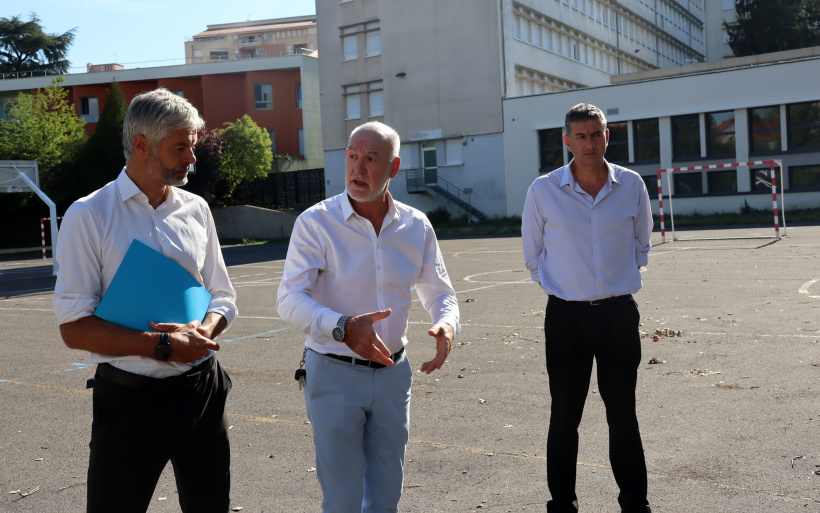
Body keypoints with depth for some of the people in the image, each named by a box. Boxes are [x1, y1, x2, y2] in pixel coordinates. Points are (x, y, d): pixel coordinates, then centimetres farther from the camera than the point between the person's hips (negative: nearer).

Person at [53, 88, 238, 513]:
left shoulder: (195, 210, 7)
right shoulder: (89, 216, -7)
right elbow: (74, 328, -11)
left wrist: (204, 330, -10)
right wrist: (162, 346, -19)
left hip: (202, 391, 4)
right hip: (129, 395, -4)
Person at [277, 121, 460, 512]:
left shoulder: (416, 226, 1)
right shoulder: (316, 223, -11)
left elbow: (439, 292, 10)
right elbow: (289, 300, -17)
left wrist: (447, 324, -14)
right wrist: (343, 328, -34)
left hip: (392, 373, 4)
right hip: (334, 374, -4)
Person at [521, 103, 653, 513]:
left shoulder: (632, 185, 2)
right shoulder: (543, 190, -3)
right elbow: (532, 252, 11)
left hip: (619, 312, 1)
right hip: (566, 314, -1)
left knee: (623, 411, 9)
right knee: (565, 414, 5)